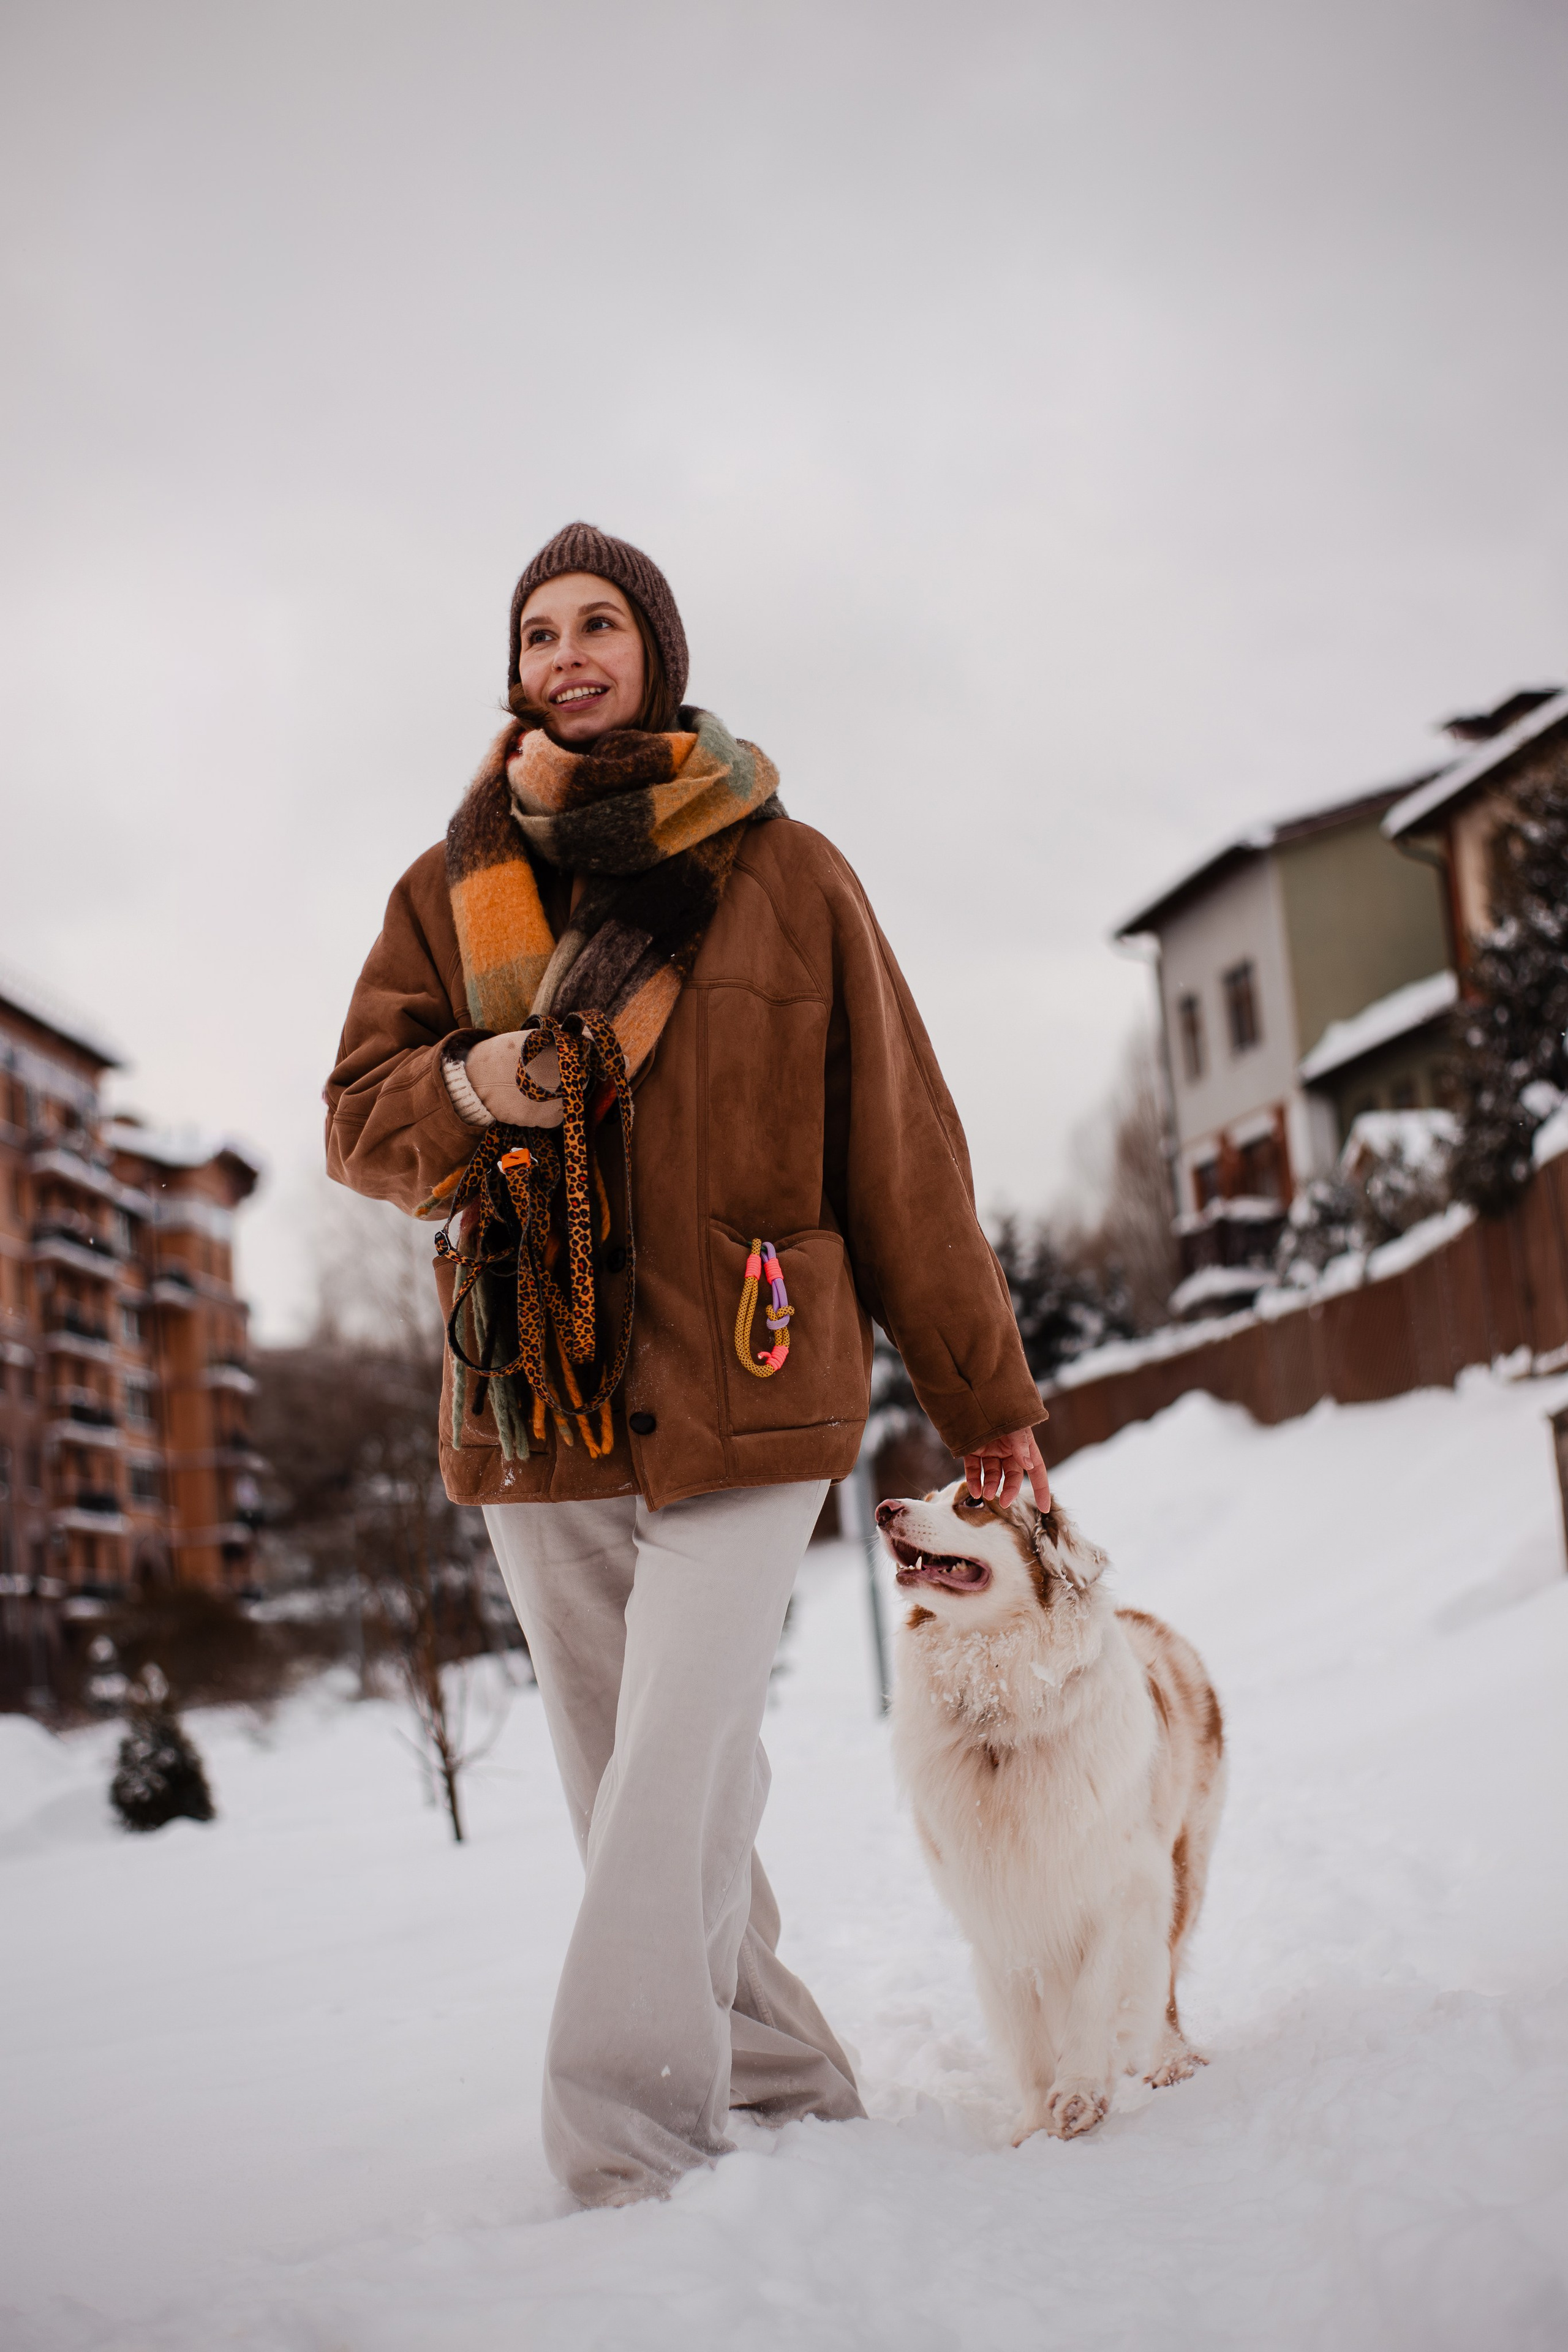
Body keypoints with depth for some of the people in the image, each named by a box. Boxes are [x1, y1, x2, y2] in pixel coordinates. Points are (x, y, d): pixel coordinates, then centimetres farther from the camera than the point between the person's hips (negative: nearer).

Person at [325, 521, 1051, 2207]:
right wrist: (468, 1090, -13)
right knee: (628, 1788, 8)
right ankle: (784, 2091, 23)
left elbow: (896, 1148, 6)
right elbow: (359, 1117, 12)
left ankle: (622, 2152, -10)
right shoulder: (453, 885, 13)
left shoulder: (782, 871, 5)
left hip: (743, 1392, -3)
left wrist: (984, 1399, 5)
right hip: (532, 1411, 4)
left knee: (673, 1776, -14)